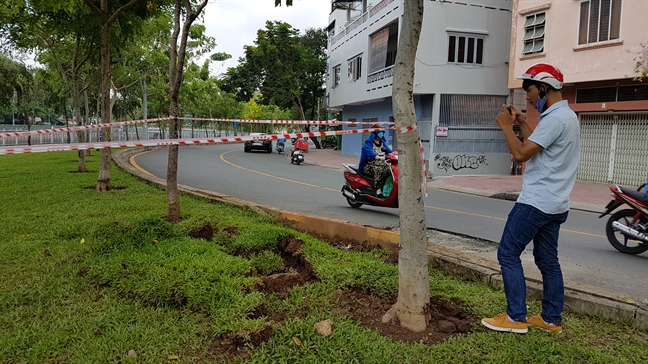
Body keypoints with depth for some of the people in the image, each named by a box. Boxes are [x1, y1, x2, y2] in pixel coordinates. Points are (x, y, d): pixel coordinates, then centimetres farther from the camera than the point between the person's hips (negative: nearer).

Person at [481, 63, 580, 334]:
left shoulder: (555, 118, -18)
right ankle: (552, 319, 21)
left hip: (536, 202, -10)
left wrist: (506, 125, -9)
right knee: (547, 260, 13)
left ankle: (516, 317, 1)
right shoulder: (567, 116, 15)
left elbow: (521, 154, -21)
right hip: (553, 203, 10)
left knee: (508, 254, -4)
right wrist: (522, 124, 16)